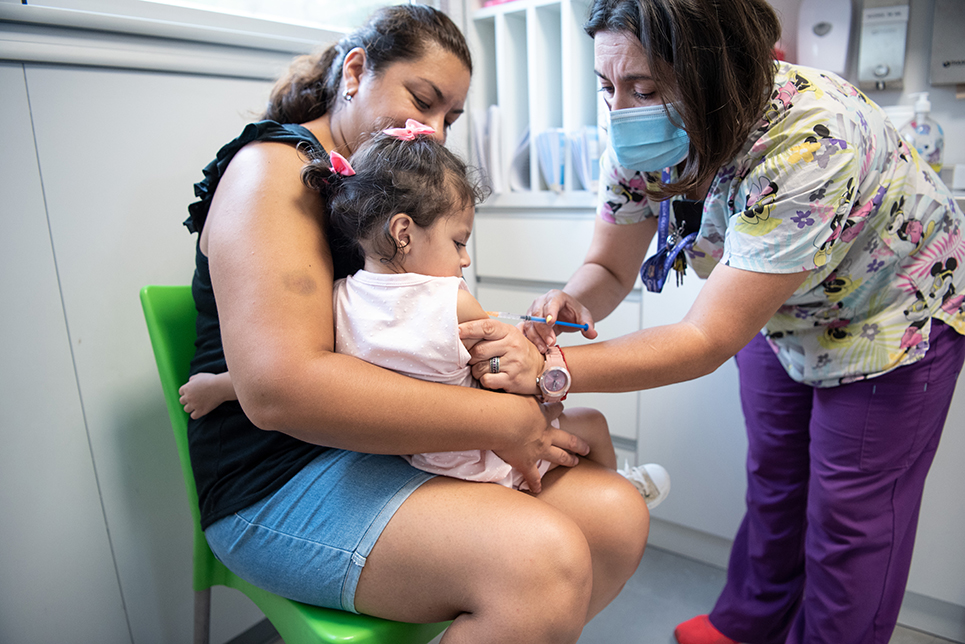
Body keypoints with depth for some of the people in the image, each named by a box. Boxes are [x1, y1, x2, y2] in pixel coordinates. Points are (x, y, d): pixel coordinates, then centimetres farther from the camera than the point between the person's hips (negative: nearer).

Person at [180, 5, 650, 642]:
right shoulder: (275, 167, -10)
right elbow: (279, 388, -25)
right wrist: (502, 418, -21)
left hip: (402, 442, 8)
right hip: (283, 480, -7)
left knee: (617, 512, -9)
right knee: (542, 561, -28)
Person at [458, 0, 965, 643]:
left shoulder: (809, 144, -40)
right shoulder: (642, 139, -21)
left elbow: (708, 341, -40)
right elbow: (608, 269, -11)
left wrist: (545, 369, -48)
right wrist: (572, 301, -35)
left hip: (892, 312, -5)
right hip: (781, 313, 5)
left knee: (848, 516, 3)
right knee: (772, 481, 16)